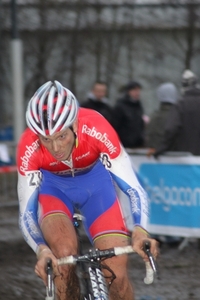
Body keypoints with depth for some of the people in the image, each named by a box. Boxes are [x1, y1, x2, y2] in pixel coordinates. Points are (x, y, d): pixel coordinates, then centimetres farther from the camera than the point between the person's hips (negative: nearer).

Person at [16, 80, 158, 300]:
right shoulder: (29, 148, -33)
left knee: (116, 272, -14)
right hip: (52, 185, 0)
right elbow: (26, 212, -28)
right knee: (64, 254, -31)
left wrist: (139, 230, -49)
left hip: (95, 179, 0)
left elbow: (133, 188, -31)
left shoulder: (96, 129, -35)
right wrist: (41, 249, -48)